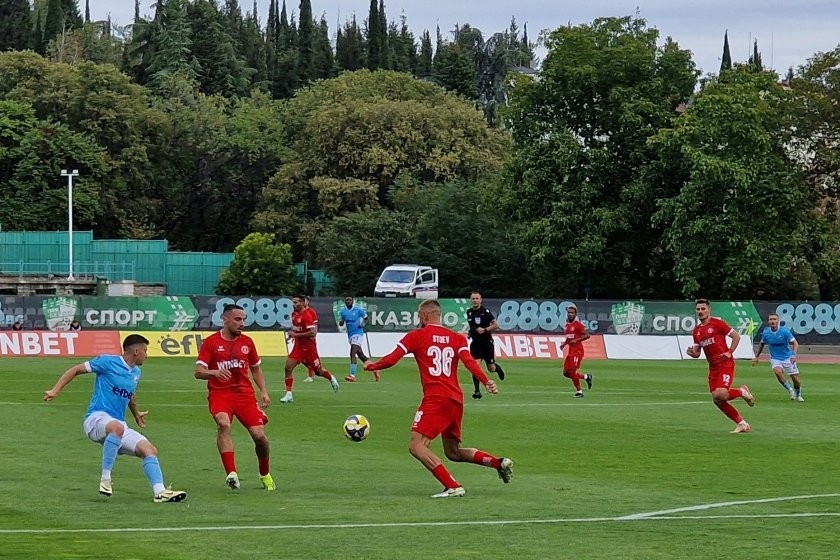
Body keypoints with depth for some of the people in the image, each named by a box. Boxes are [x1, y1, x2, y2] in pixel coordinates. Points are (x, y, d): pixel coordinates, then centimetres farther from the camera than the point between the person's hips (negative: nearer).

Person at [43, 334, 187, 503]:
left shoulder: (136, 372, 17)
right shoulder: (108, 362, -5)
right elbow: (76, 370, -1)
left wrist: (136, 413, 52)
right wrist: (55, 391, -9)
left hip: (120, 426, 8)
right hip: (97, 418, -8)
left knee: (150, 450, -8)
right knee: (117, 427, -41)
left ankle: (160, 491, -14)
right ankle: (105, 479, -34)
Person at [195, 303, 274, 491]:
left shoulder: (247, 342, 11)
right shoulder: (211, 342, -1)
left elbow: (256, 368, 23)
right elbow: (198, 372, -6)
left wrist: (263, 392, 10)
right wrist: (214, 372, -28)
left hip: (245, 393, 3)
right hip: (219, 393, -3)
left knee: (259, 434, -9)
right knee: (223, 424, -33)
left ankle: (265, 475, 18)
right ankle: (231, 473, -36)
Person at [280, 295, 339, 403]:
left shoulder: (307, 315, -21)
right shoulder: (294, 314, 5)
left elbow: (313, 333, -27)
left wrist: (296, 334, -25)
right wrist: (292, 334, 6)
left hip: (309, 347, -7)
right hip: (298, 346, 7)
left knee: (319, 371, 8)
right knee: (288, 367, -9)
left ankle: (332, 379, 41)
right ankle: (289, 395, -6)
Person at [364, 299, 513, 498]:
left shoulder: (416, 336, 2)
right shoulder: (456, 338, 14)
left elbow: (391, 360, 1)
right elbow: (469, 361, -3)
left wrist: (371, 366, 18)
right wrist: (486, 381, -13)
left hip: (435, 400, -7)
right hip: (456, 400, 7)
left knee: (416, 446, -11)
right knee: (453, 452, 21)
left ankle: (453, 487, -22)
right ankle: (499, 463, 8)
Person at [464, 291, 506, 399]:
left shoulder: (485, 311, -11)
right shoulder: (469, 312, 6)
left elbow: (496, 325, -13)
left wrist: (485, 329, -25)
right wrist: (470, 331, 10)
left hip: (487, 343, -3)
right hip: (475, 343, 3)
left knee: (491, 368, 6)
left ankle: (497, 368, 43)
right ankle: (477, 391, -7)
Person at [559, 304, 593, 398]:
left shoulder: (578, 324, -10)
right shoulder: (567, 325, 15)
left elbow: (587, 335, -15)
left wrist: (577, 340, -23)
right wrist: (564, 344, 11)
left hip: (577, 350, -9)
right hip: (570, 351, 9)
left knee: (572, 371, -10)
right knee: (566, 373, 7)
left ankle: (579, 391, 2)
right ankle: (586, 377, 22)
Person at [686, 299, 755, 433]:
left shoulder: (717, 323, -6)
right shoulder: (696, 331, 12)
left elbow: (736, 336, -4)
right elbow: (697, 353, 16)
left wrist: (729, 352, -12)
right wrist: (692, 353, -7)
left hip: (725, 365, -7)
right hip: (713, 367, 7)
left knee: (720, 395, -24)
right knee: (717, 400, 1)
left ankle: (742, 392, 7)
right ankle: (742, 424, 13)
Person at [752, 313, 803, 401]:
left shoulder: (785, 331, -16)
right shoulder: (766, 332, -5)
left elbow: (795, 343, -17)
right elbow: (762, 344, 14)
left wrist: (794, 355, -34)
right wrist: (756, 357, 18)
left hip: (788, 358, -1)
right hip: (775, 358, 1)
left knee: (796, 379, 0)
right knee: (778, 372, -30)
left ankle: (798, 394, 31)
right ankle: (790, 390, -11)